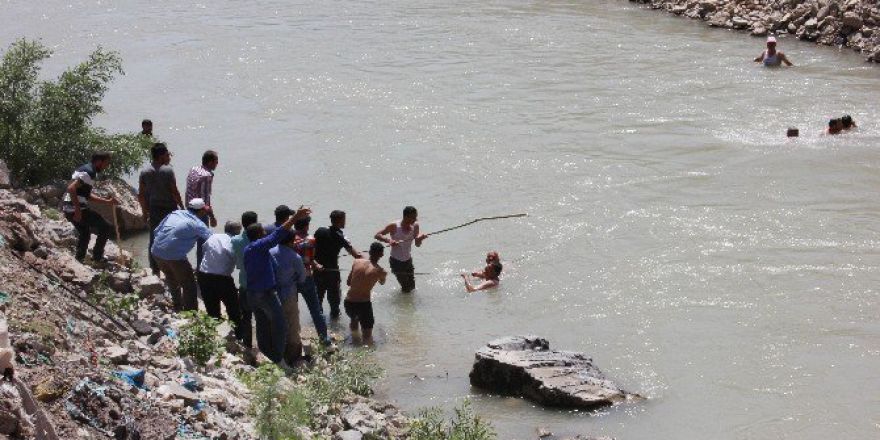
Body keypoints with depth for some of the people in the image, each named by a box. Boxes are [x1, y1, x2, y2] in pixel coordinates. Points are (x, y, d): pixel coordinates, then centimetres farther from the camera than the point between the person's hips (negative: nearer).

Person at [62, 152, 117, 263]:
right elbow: (71, 188, -26)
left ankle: (79, 258, 34)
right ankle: (97, 256, 4)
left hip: (68, 208, 10)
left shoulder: (86, 169, 17)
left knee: (84, 233, 28)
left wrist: (107, 201, 18)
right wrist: (78, 210, -25)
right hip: (75, 209, -10)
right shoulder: (89, 172, -15)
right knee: (106, 228, -1)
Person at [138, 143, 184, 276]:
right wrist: (182, 207, -3)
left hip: (153, 210, 4)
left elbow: (141, 195, 3)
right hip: (169, 209, -4)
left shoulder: (144, 171, 1)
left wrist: (144, 211, 13)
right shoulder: (167, 170, -14)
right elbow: (174, 192, -14)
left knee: (154, 240, 10)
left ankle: (155, 270, 14)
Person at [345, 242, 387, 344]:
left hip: (348, 302, 4)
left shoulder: (356, 262, 1)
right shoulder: (380, 271, -6)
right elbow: (382, 283, 19)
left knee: (354, 319, 37)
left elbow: (348, 282, 11)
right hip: (363, 303, -4)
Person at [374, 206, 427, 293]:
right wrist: (389, 240, -37)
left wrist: (420, 238, -27)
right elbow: (377, 235, -18)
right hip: (396, 261, -5)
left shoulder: (415, 226, -9)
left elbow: (417, 244, -2)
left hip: (408, 260, 5)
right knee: (406, 289, -4)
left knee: (412, 286, 14)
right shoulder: (394, 227, -21)